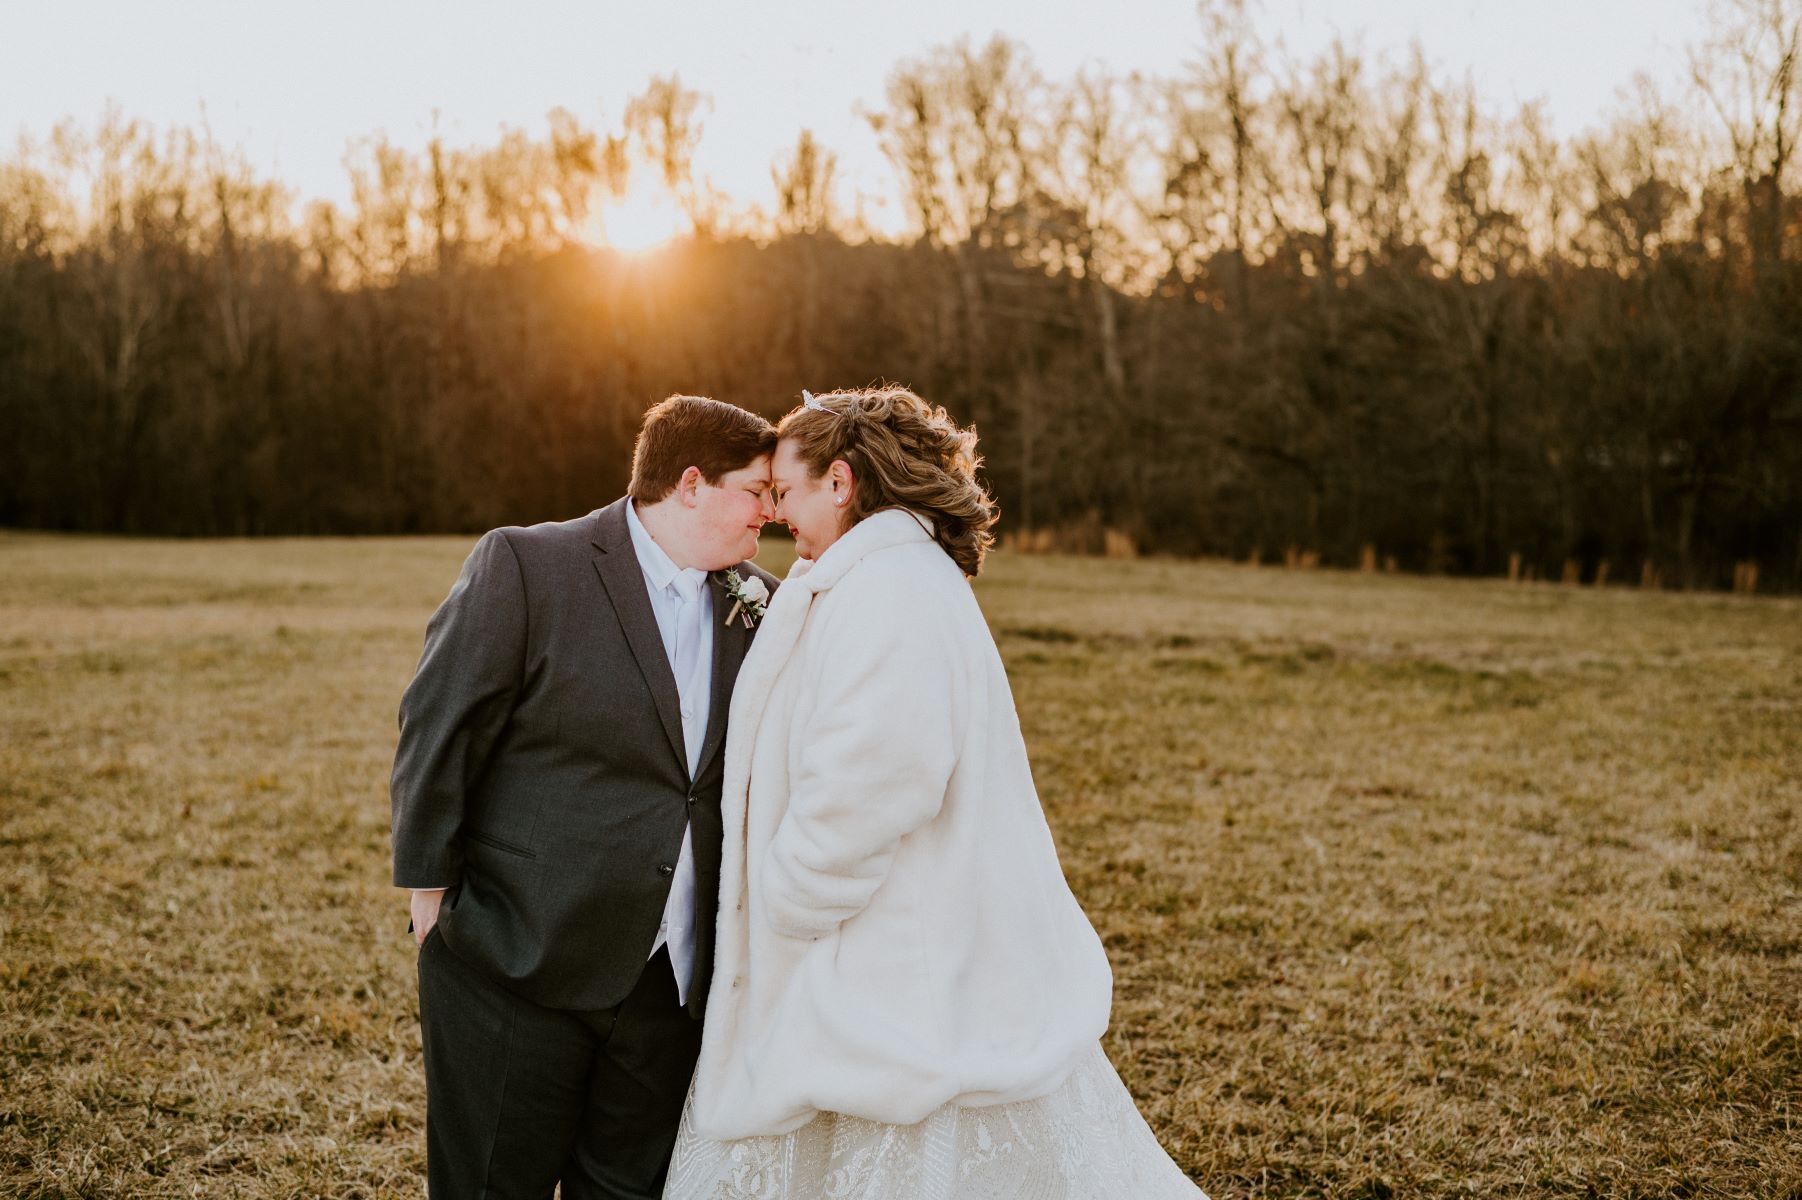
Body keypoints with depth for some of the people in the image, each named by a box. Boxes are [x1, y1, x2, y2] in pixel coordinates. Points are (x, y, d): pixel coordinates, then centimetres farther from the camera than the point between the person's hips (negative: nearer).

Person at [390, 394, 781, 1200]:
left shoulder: (757, 605, 6)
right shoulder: (522, 567, -10)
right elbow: (437, 732, -8)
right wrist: (431, 888, -6)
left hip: (667, 979, 5)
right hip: (516, 966, -4)